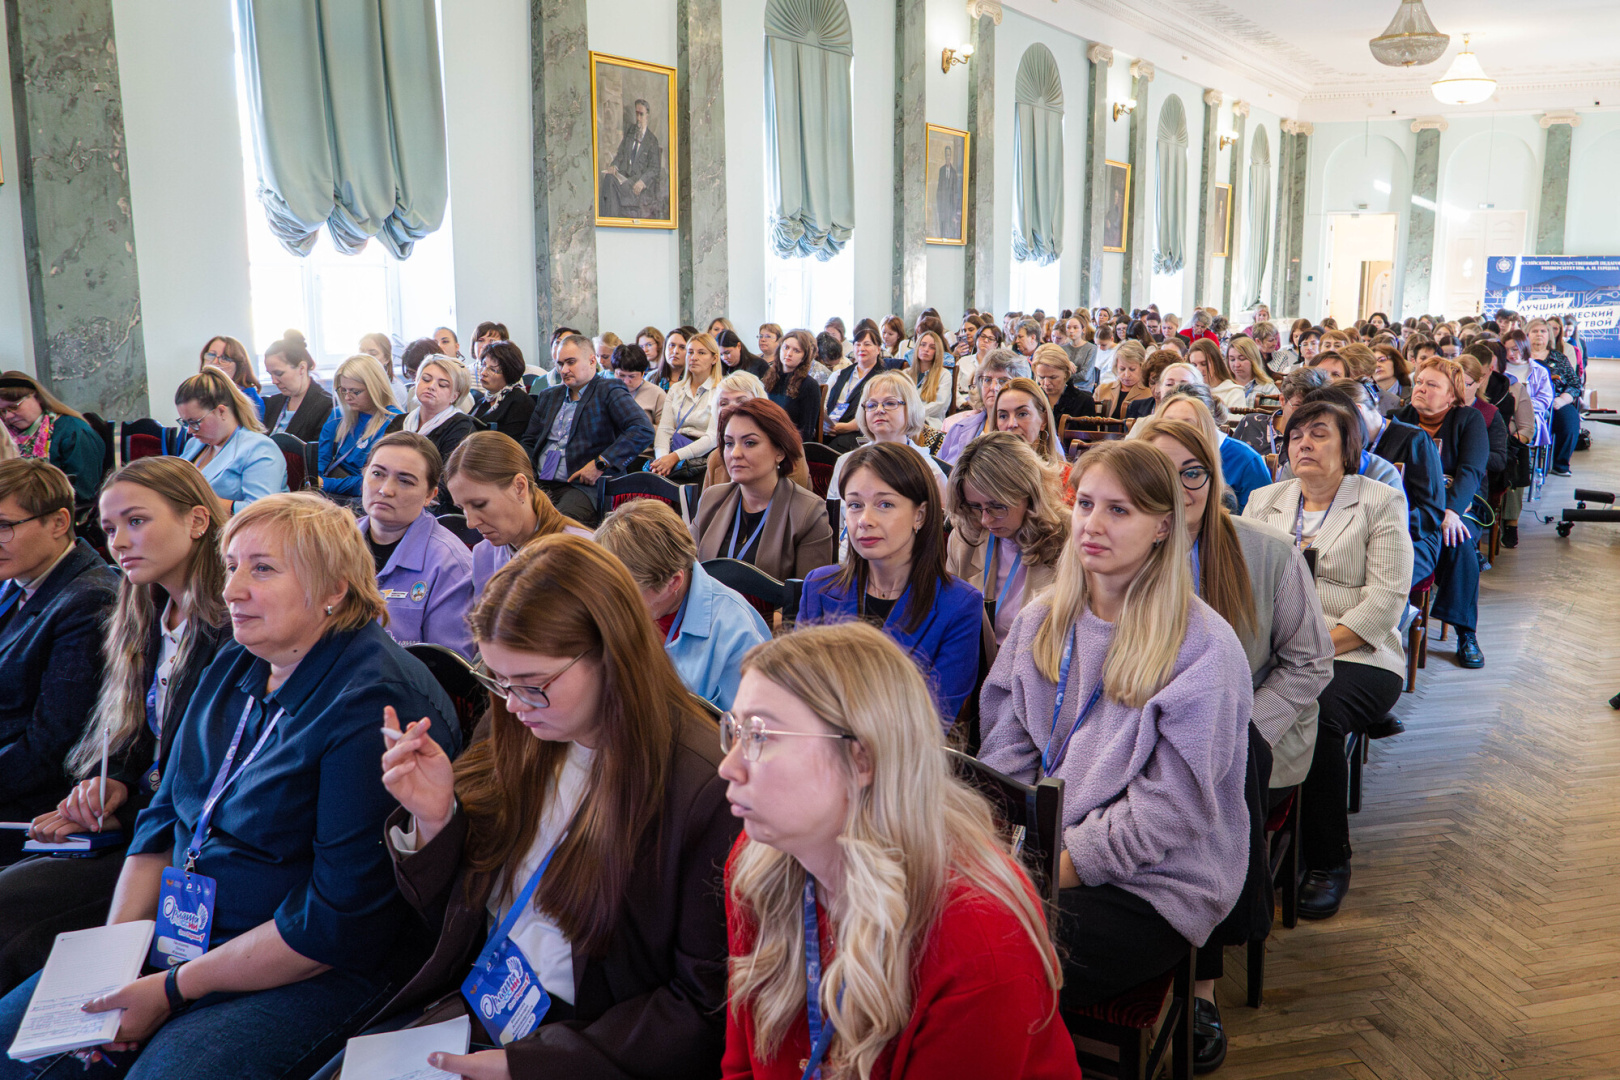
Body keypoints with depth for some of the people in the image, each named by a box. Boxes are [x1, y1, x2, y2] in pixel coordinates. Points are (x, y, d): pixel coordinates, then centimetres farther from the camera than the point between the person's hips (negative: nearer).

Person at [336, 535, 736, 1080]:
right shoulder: (524, 746, 1)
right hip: (467, 1012, 6)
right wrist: (434, 818, -8)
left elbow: (706, 1009, -15)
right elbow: (455, 922, 11)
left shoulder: (704, 789, -20)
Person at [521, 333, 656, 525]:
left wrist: (600, 464, -17)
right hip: (540, 485, 6)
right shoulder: (548, 396, 23)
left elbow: (643, 431, -12)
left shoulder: (609, 391, 3)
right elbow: (529, 441, 28)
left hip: (584, 486, -6)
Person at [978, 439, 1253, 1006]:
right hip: (1036, 856, 5)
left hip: (1151, 885, -5)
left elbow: (1171, 806, -13)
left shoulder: (1203, 646, -9)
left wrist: (1057, 867, -16)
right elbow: (1008, 751, 9)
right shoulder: (1040, 621, 10)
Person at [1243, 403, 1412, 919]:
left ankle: (1328, 861, -15)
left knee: (1315, 713, -34)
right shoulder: (1263, 501, 20)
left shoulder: (1380, 502, 7)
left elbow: (1387, 598, -4)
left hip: (1357, 656, -3)